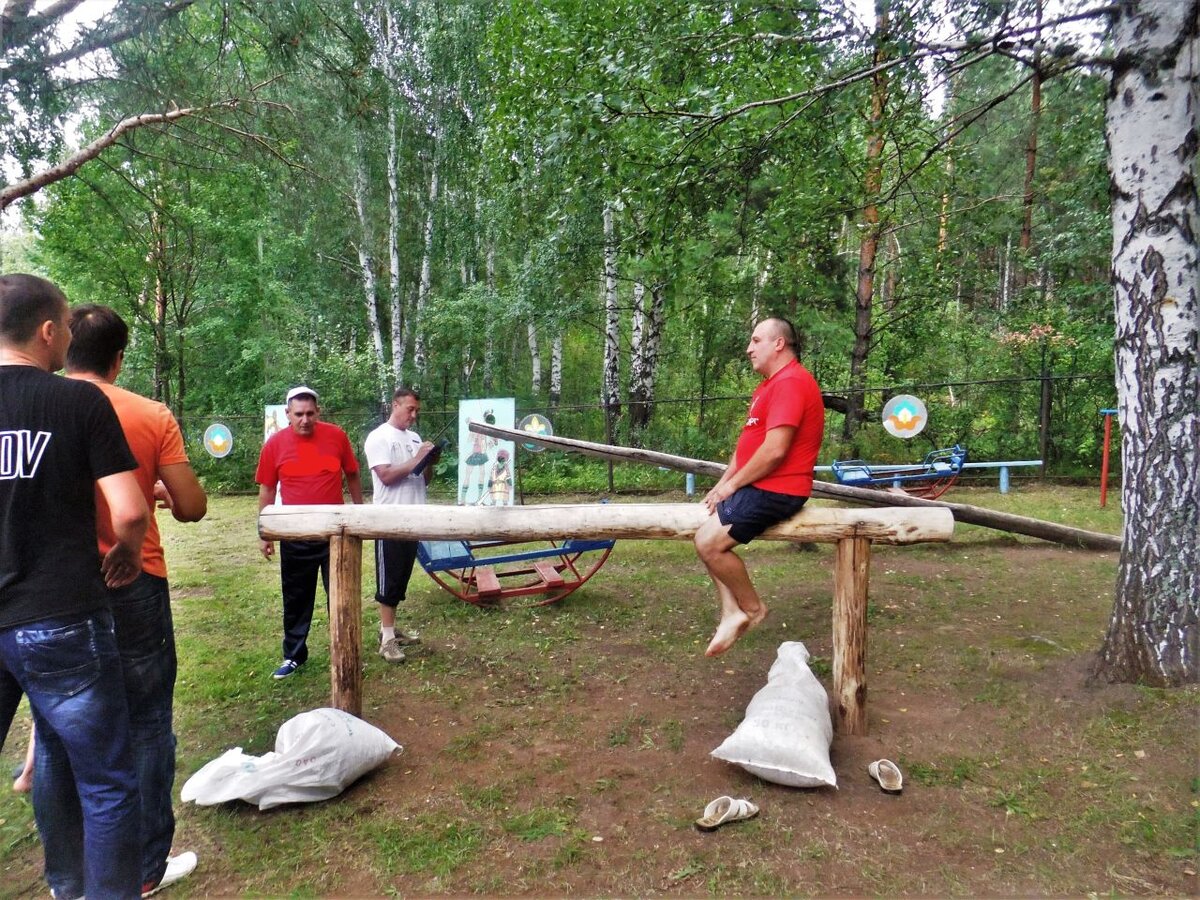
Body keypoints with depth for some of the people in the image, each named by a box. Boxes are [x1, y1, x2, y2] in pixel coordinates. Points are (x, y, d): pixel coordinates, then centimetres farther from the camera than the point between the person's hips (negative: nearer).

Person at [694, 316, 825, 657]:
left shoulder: (790, 382, -18)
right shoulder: (771, 384, 18)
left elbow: (774, 451, -25)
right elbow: (748, 441, 19)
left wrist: (732, 485, -15)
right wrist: (723, 483, 8)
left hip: (775, 491, -11)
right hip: (758, 486, 11)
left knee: (709, 543, -16)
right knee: (707, 535, 7)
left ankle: (752, 608, 3)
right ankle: (731, 613, 6)